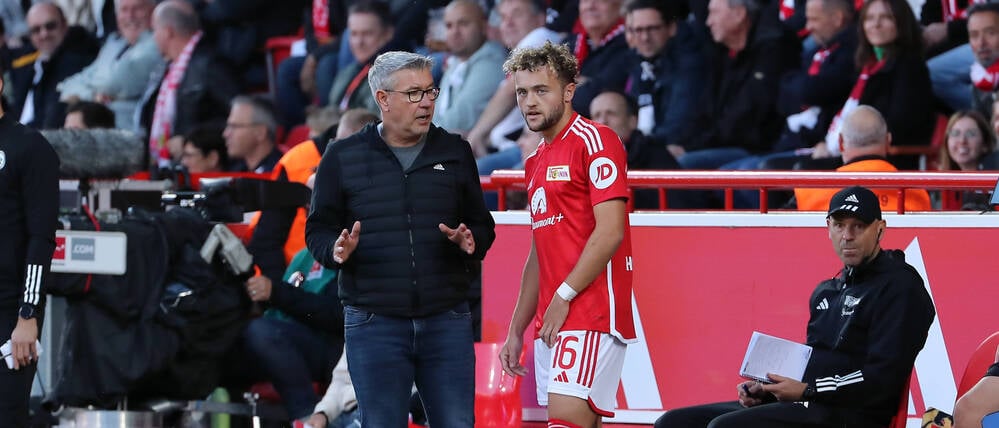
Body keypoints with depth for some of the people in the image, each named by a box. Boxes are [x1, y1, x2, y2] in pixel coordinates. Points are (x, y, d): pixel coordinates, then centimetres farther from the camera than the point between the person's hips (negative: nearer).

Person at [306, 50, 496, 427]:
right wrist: (335, 250, -15)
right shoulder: (342, 158, 5)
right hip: (374, 322, -2)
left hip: (447, 323, 2)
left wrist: (471, 241, -7)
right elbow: (318, 229, 7)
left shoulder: (455, 153, 11)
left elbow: (483, 225, 16)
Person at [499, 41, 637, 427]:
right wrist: (516, 330, 22)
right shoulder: (537, 162, 21)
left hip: (591, 314, -9)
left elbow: (610, 232, -15)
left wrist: (564, 297, -15)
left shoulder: (594, 141, -6)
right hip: (550, 324, 9)